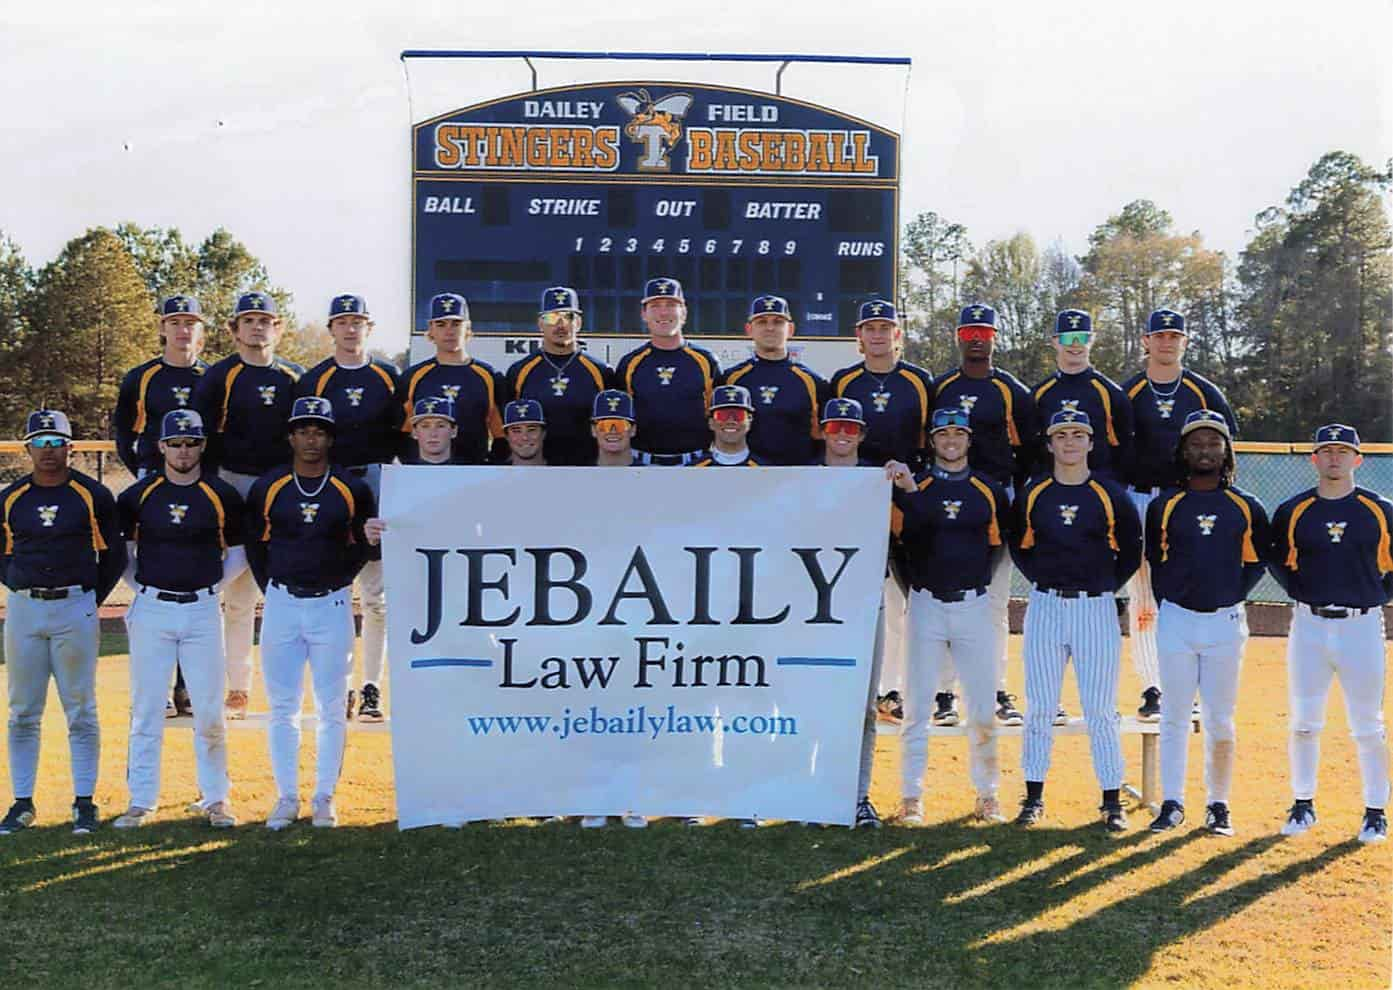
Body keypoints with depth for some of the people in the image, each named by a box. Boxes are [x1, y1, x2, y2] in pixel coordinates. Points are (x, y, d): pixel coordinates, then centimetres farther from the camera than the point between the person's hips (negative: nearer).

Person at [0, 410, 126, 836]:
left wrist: (92, 598, -1)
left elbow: (114, 555, 4)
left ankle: (84, 803, 9)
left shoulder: (93, 495, 0)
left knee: (81, 711, 2)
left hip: (75, 609, -2)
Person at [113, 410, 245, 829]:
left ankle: (215, 798, 13)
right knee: (145, 708, 4)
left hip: (203, 610, 0)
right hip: (151, 609, 1)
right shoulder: (138, 494, 3)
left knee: (210, 710, 2)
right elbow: (121, 549, 14)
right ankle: (141, 801, 13)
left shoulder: (223, 495, 2)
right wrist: (142, 586, 6)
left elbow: (237, 554, 11)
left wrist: (208, 584, 2)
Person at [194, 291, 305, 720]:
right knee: (237, 593, -1)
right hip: (235, 485, -2)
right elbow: (203, 436, -2)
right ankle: (237, 688, 5)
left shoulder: (295, 377, 11)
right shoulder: (219, 377, 2)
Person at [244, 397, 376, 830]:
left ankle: (325, 798, 13)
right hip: (281, 603, 1)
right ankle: (286, 798, 14)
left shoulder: (353, 489, 0)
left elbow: (365, 543, 11)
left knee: (332, 707, 4)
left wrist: (340, 579, 1)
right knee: (282, 707, 5)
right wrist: (270, 588, 7)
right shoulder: (267, 487, 2)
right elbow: (254, 542, 13)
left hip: (332, 605, -1)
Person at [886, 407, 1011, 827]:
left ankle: (987, 796, 17)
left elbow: (1001, 543, 15)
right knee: (917, 706, 1)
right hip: (926, 605, -1)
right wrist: (908, 490, -30)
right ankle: (911, 798, 7)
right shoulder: (911, 486, 3)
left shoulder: (989, 490, 9)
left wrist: (979, 575, 4)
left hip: (974, 606, 1)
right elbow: (904, 532, -16)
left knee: (983, 708, 6)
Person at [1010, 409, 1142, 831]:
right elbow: (1018, 545, 16)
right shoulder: (1032, 494, 5)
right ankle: (1034, 797, 14)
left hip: (1096, 609, -1)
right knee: (1039, 708, 5)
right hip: (1045, 607, 2)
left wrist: (1108, 586, 2)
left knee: (1101, 710, 1)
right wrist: (1041, 579, 5)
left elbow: (1131, 550, 10)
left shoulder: (1111, 494, 1)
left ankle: (1112, 801, 9)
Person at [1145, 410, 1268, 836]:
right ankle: (1172, 803, 11)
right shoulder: (1164, 505, 2)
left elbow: (1258, 561, 12)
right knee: (1174, 717, 4)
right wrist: (1167, 601, 4)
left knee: (1220, 721, 6)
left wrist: (1234, 594, 3)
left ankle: (1218, 805, 16)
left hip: (1225, 622, 0)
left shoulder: (1246, 507, 3)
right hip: (1176, 620, 0)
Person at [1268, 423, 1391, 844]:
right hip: (1309, 626, 1)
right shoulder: (1293, 511, 3)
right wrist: (1301, 592, 7)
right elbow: (1276, 558, 16)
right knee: (1304, 721, 6)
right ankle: (1303, 804, 18)